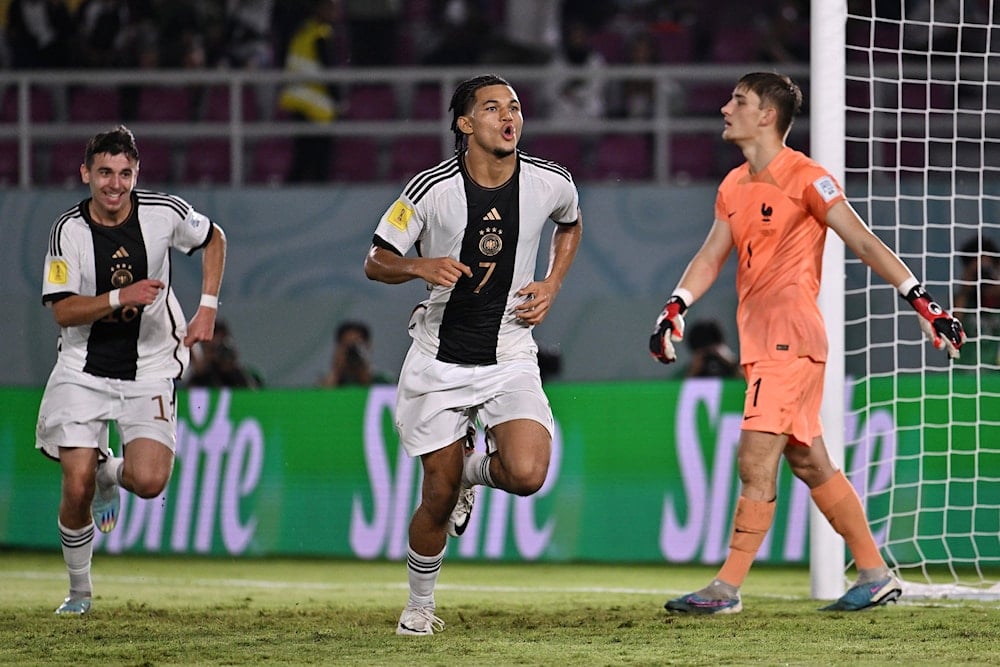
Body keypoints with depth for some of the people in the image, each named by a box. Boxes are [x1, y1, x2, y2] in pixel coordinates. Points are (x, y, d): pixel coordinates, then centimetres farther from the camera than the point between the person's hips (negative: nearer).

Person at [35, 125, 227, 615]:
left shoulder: (164, 214, -8)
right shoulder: (69, 230, -10)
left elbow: (214, 239, 12)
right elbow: (62, 311, -14)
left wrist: (207, 309, 4)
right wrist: (121, 298, -28)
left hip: (149, 372, 0)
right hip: (83, 371, 0)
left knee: (149, 482, -19)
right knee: (76, 489, -10)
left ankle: (109, 473, 19)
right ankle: (79, 591, 14)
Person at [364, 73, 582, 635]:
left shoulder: (551, 183, -5)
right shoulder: (430, 189, -12)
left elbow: (571, 224, 20)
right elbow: (376, 262, -2)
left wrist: (553, 284, 5)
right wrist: (421, 266, -23)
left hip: (511, 359, 1)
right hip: (440, 360, -1)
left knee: (527, 474, -22)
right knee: (439, 497, 0)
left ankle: (475, 470, 15)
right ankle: (420, 605, 27)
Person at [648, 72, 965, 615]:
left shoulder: (805, 178, -9)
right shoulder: (733, 187, 16)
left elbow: (864, 244, -11)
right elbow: (712, 255, 17)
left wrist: (922, 302, -16)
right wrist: (676, 307, 1)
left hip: (790, 337, -9)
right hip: (759, 340, 9)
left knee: (756, 460, -11)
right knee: (809, 463, 11)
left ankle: (727, 589, -10)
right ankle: (876, 575, 17)